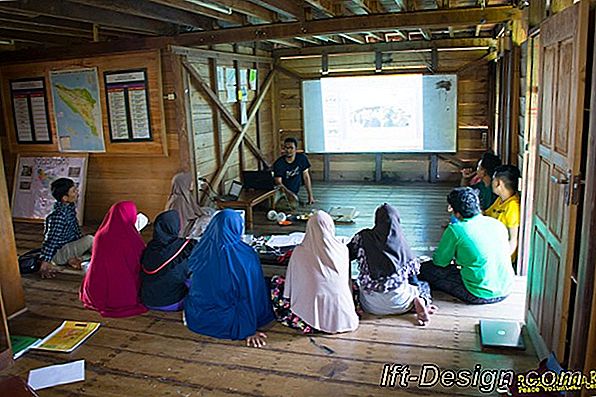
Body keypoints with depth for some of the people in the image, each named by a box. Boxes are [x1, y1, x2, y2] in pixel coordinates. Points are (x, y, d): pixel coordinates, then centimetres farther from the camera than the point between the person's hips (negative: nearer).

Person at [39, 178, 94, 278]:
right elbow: (51, 239, -26)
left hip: (70, 245, 9)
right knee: (89, 240, -27)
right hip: (58, 253, -9)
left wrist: (81, 245, 19)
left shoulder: (70, 208, -1)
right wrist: (45, 262, -25)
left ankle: (71, 259, -1)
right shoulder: (59, 216, -26)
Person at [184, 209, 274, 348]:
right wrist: (250, 331, -9)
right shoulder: (245, 256, -24)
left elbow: (192, 283, 5)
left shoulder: (202, 249, -11)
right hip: (224, 322, -3)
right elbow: (249, 296, -18)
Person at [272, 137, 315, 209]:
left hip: (293, 190, 2)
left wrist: (310, 196, -5)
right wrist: (289, 193, -39)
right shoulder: (278, 163, -20)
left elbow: (306, 177, -4)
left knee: (294, 206, -22)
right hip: (281, 188, -2)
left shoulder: (302, 158, -11)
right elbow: (278, 183, -21)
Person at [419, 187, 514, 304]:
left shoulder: (455, 230, -13)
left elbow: (439, 261, -2)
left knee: (425, 268, 3)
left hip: (480, 296, -6)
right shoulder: (498, 224, 2)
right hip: (505, 292, 7)